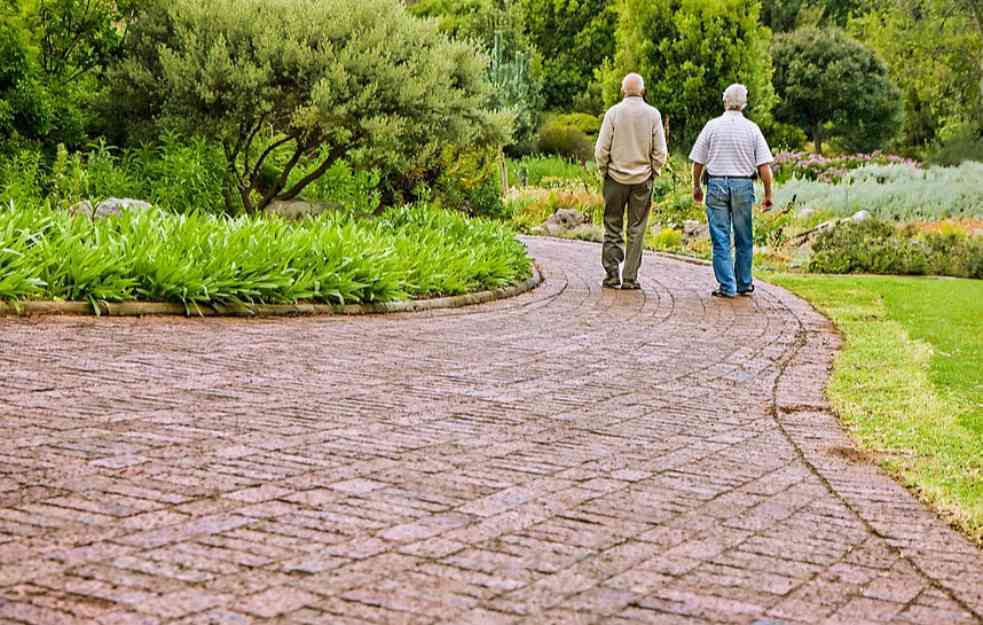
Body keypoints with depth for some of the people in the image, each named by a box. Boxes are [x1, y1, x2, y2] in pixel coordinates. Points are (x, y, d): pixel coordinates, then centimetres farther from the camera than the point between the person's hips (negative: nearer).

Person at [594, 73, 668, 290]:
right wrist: (653, 172, 12)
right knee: (636, 230, 5)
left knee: (613, 227, 8)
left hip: (616, 177, 0)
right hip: (643, 179, 1)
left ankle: (612, 274, 3)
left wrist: (604, 171, 9)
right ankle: (630, 278, 5)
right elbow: (660, 152, -2)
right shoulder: (653, 114, -2)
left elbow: (601, 149, -5)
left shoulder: (613, 112, -4)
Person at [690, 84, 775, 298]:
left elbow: (698, 161, 2)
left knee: (721, 239, 2)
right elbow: (764, 166, -3)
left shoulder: (713, 126, -1)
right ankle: (744, 284, 20)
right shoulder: (752, 128, 1)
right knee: (744, 240, 12)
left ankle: (727, 286, 0)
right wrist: (768, 194, 5)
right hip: (743, 185, 1)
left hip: (716, 184, -1)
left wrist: (696, 187, 15)